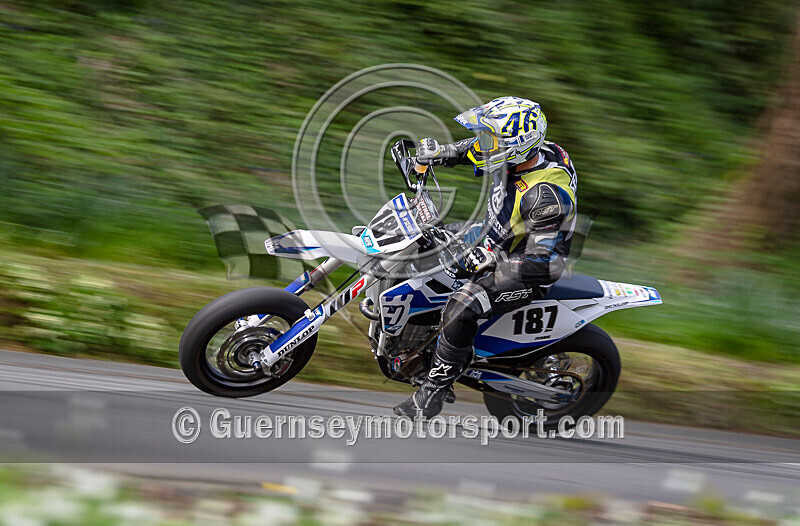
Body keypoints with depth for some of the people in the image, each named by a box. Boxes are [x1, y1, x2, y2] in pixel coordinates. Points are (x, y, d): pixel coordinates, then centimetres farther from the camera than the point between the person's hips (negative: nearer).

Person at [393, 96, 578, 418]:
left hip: (527, 273, -10)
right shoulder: (521, 152, -11)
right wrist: (442, 153, 2)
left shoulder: (547, 196, -35)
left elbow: (545, 262, -34)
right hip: (495, 242, 10)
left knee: (461, 308, -29)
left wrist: (491, 264, -30)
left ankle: (432, 395, -15)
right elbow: (478, 148, 13)